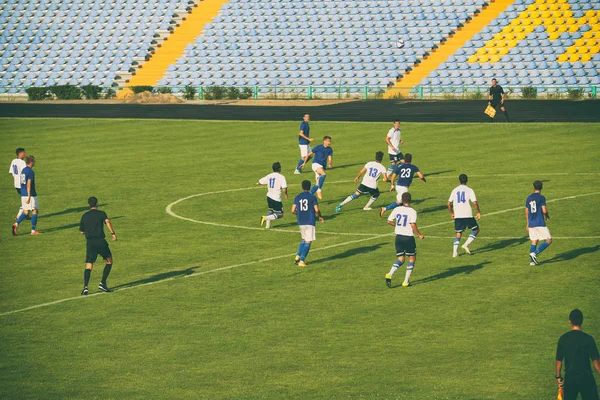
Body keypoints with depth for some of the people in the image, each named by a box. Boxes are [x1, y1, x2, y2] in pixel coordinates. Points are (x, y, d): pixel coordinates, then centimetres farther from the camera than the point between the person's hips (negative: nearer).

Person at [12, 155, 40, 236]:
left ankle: (16, 224, -12)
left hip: (23, 194, 8)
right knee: (34, 211, 4)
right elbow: (28, 184, -21)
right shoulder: (30, 172, -14)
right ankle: (33, 230, 6)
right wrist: (29, 197, -23)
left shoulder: (23, 170, 13)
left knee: (25, 212, 9)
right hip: (31, 194, -8)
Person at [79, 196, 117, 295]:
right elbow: (107, 221, -19)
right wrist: (113, 233, -22)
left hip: (90, 242, 3)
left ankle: (85, 287, -18)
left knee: (88, 266, 0)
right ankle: (103, 283, 7)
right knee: (109, 261, 16)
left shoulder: (84, 216, 13)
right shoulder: (101, 213, 2)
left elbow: (82, 231, 18)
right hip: (100, 241, -3)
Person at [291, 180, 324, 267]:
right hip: (310, 222, -5)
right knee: (308, 241, -1)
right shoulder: (312, 197, -5)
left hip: (300, 222, 5)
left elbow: (293, 211, 3)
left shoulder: (297, 197, 6)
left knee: (304, 240, 21)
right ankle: (302, 260, -7)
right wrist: (320, 217, 10)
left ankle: (298, 256, 7)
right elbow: (316, 210, -10)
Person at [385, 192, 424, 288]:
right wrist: (419, 235, -7)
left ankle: (390, 274, -12)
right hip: (409, 237, -4)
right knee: (412, 258, 14)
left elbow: (389, 221, 5)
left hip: (399, 237, 4)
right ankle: (406, 281, 11)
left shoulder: (397, 209, 0)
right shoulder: (412, 211, -12)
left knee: (401, 259, 13)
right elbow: (413, 225, -21)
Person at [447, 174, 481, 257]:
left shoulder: (455, 190, 8)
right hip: (467, 215, -3)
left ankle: (455, 252, -3)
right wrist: (479, 212, 2)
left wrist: (452, 213, 23)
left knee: (458, 234, 11)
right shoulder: (469, 190, -2)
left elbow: (449, 204, 9)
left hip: (457, 215, 3)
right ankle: (466, 245, -1)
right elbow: (475, 203, -11)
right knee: (476, 230, 15)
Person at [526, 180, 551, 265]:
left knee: (534, 242, 13)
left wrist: (528, 224, 24)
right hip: (540, 223, -6)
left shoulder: (529, 198, 9)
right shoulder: (541, 197, -9)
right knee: (548, 240, 0)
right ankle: (534, 253, -14)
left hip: (531, 224, 6)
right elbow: (544, 210, -15)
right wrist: (547, 216, 8)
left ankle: (532, 261, 7)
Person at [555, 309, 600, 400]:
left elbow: (558, 361, 5)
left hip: (569, 378, 3)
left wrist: (558, 377, 16)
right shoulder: (588, 339, -13)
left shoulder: (563, 339, -2)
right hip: (586, 378, -3)